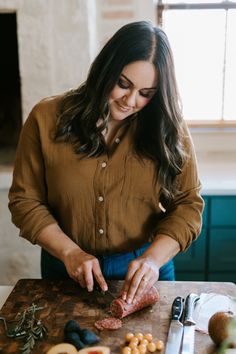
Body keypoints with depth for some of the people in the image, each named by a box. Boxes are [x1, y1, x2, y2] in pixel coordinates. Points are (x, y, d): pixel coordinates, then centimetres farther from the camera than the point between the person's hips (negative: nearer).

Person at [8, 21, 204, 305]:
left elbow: (187, 204, -7)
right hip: (67, 270, 0)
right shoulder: (47, 119, -11)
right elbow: (24, 200, -7)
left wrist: (154, 257, -23)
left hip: (144, 271, 1)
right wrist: (69, 251, -18)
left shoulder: (169, 129, -9)